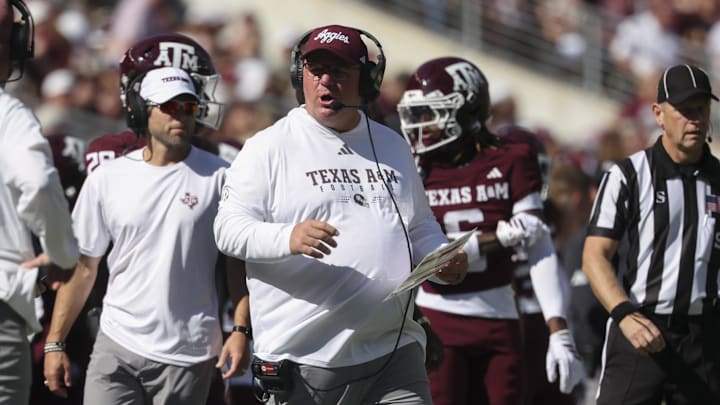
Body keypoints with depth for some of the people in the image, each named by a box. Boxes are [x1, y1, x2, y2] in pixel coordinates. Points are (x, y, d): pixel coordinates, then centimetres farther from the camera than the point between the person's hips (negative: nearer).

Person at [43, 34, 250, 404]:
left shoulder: (217, 178, 0)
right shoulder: (107, 179, 6)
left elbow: (240, 261, 3)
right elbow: (83, 267, 9)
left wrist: (241, 331, -8)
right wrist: (54, 343, 5)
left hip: (188, 355, -1)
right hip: (116, 346, 2)